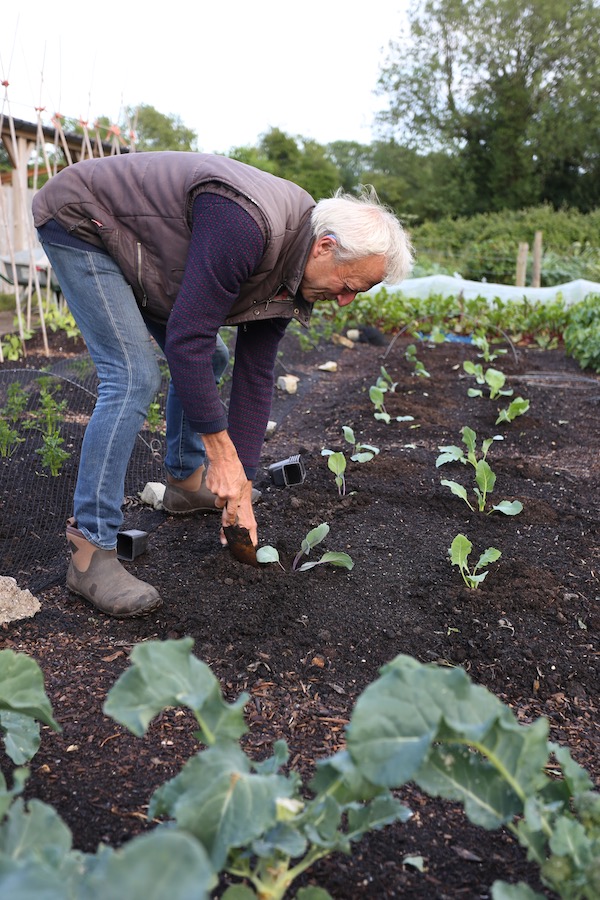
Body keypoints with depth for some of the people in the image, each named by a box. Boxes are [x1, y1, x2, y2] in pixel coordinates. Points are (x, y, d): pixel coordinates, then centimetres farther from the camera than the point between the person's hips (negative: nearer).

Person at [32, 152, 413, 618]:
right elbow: (187, 337, -35)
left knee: (209, 361, 9)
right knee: (134, 377, -21)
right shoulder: (246, 226, -36)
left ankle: (186, 480, 29)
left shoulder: (292, 271, -6)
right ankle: (90, 552, -15)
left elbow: (256, 375, -3)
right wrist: (223, 456, -28)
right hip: (78, 219, -9)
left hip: (135, 244, 9)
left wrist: (241, 489, -4)